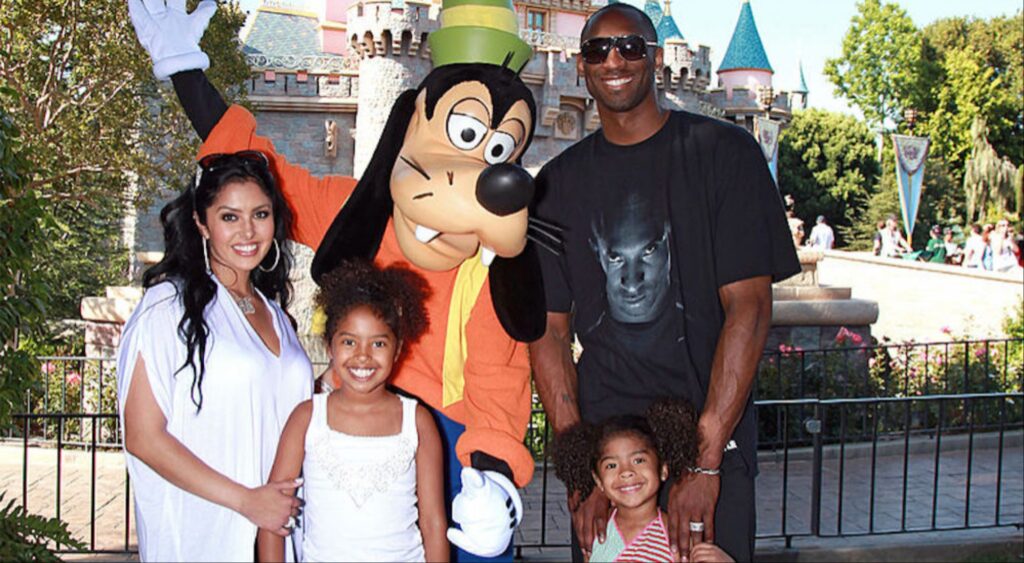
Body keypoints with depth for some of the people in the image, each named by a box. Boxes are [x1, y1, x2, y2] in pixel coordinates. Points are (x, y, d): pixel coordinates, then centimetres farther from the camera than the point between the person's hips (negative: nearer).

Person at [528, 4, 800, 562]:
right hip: (599, 435, 3)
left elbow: (749, 306, -11)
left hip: (711, 432, -2)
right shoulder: (559, 182, 6)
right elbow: (549, 331, 3)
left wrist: (706, 463, -16)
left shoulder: (724, 152, -4)